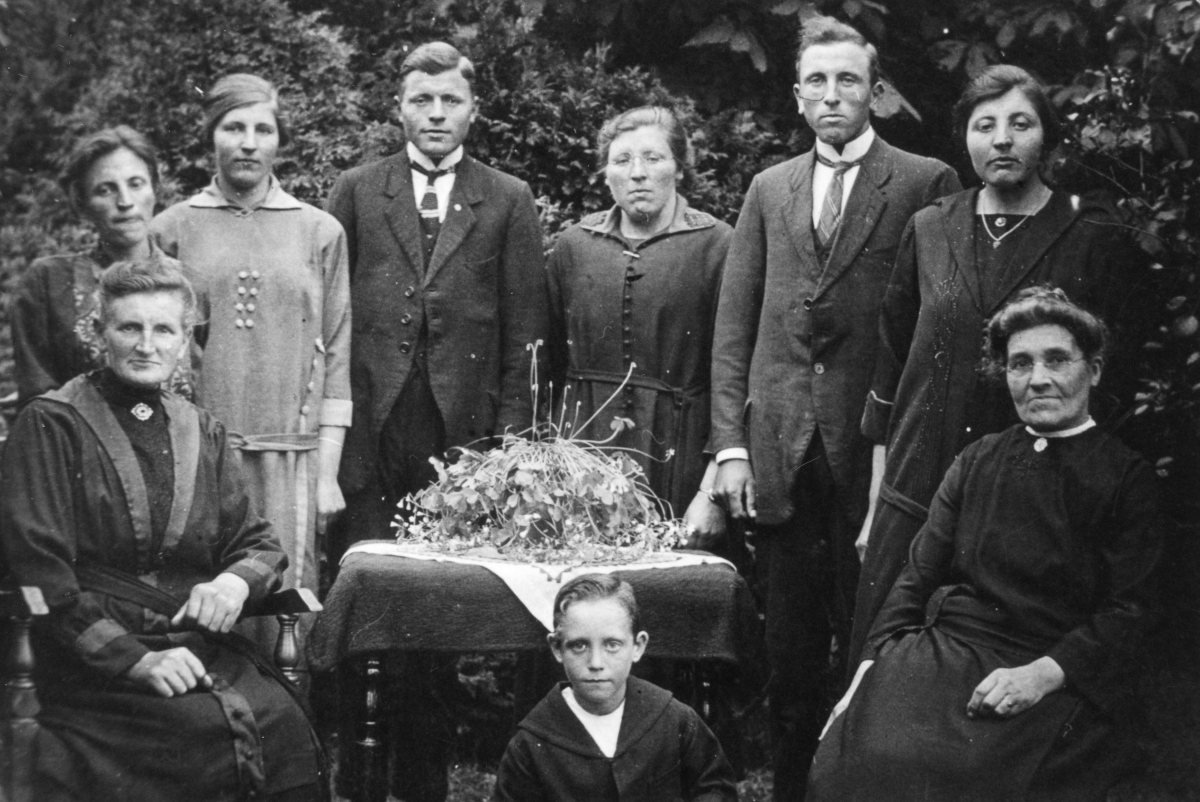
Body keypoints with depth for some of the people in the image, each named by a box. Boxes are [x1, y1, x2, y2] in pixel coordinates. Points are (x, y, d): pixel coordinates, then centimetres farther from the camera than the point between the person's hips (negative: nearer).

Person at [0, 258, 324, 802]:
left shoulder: (202, 432, 18)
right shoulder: (51, 424, 0)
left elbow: (258, 543, 18)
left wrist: (235, 580, -8)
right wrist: (135, 658, -17)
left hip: (200, 645, 5)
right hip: (93, 664, -5)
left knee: (287, 730, -23)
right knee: (223, 733, -29)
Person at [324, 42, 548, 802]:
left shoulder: (509, 201, 8)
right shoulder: (357, 191, 10)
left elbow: (525, 327, 5)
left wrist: (511, 431, -2)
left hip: (463, 425, 0)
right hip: (371, 420, 0)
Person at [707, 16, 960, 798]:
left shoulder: (925, 183, 1)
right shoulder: (769, 190, 14)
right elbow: (734, 325, 11)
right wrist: (730, 443, 3)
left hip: (875, 451, -3)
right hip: (780, 452, 4)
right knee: (790, 650, 9)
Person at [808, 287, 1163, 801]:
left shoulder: (1127, 478, 5)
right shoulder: (978, 460, 18)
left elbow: (1127, 614, -3)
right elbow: (918, 575, 15)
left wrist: (1042, 673, -18)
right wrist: (871, 666, 1)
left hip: (1060, 677, -3)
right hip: (943, 651, 4)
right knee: (858, 755, -25)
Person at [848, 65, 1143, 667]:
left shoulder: (1095, 239, -1)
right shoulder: (928, 231, 8)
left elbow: (1115, 378, 1)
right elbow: (890, 363, 12)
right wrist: (876, 501, 10)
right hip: (916, 495, 3)